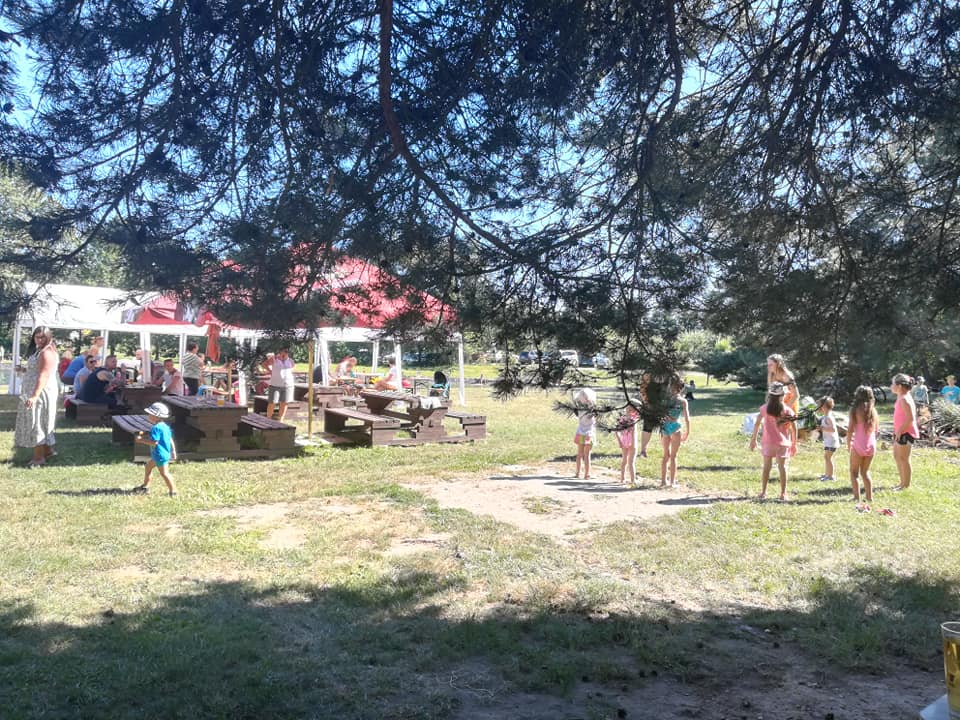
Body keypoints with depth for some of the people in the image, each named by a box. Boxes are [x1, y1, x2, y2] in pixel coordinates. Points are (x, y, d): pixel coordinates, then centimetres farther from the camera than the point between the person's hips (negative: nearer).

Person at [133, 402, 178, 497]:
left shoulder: (156, 428, -21)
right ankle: (145, 486, 35)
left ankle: (173, 491, 0)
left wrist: (142, 440, -18)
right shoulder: (165, 426, 10)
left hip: (160, 455, -11)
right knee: (148, 466, 23)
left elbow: (154, 442, -27)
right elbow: (170, 440, 15)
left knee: (164, 473, -4)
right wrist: (173, 451, 21)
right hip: (163, 454, 11)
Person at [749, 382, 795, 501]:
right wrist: (794, 443, 8)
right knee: (782, 467, 6)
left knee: (766, 466, 10)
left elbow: (757, 424, 2)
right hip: (782, 443, -1)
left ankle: (763, 492, 12)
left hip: (768, 442, 1)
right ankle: (783, 493, 7)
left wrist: (753, 439, 11)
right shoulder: (787, 410, -5)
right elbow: (794, 428, -2)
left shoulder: (764, 408, -2)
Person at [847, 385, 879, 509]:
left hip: (858, 445, -4)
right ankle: (869, 496, 20)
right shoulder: (873, 410, 4)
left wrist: (848, 445, 2)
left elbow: (850, 430, -9)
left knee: (854, 472, 8)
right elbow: (876, 430, 8)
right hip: (871, 445, 4)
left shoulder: (855, 410, -8)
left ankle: (857, 498, -1)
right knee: (865, 472, 21)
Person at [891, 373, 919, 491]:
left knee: (903, 458, -2)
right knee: (897, 457, 18)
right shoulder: (901, 397, 11)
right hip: (900, 432, 11)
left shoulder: (904, 399, -21)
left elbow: (910, 418, -25)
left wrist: (900, 431, -20)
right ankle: (902, 482, 28)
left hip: (906, 433, -11)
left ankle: (906, 485, 8)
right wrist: (897, 431, 16)